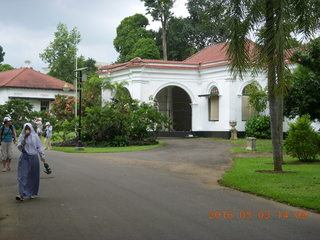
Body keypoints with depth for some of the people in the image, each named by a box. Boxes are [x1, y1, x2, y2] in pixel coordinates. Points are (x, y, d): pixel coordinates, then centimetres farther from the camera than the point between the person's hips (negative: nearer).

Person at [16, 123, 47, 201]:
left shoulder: (35, 136, 1)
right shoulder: (22, 136, 0)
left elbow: (39, 146, 5)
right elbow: (19, 147, -8)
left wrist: (42, 156, -3)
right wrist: (24, 138, -18)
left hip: (33, 158, 1)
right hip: (24, 158, -1)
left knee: (33, 176, 6)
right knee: (23, 175, -10)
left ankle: (32, 193, 20)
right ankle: (22, 194, -15)